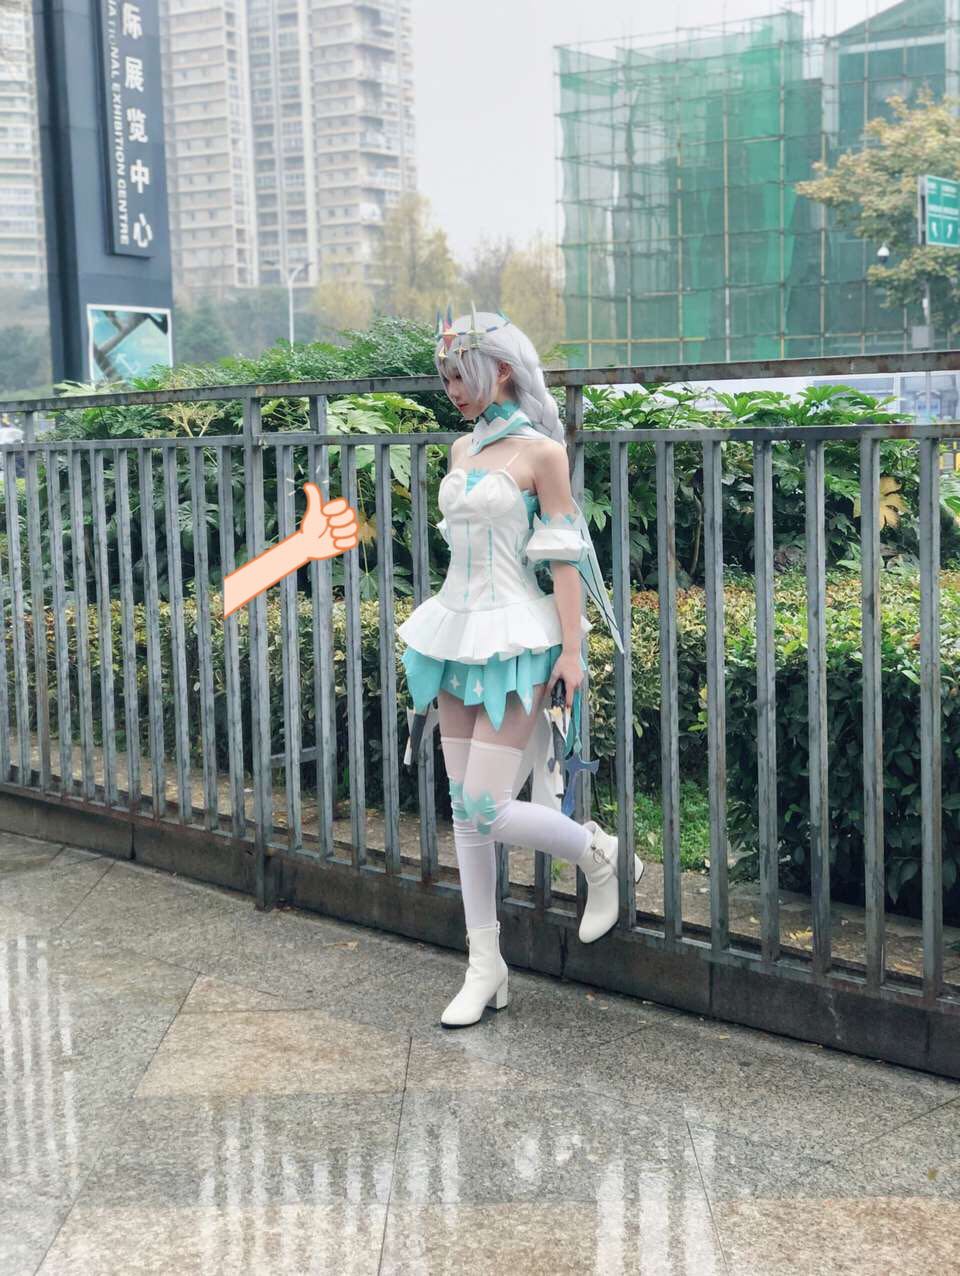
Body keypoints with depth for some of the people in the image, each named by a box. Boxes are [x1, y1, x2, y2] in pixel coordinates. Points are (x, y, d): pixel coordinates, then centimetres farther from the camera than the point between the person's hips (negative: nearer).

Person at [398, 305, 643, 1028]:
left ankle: (599, 854, 16)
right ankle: (485, 969, 15)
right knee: (465, 812, 7)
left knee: (487, 808, -12)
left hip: (514, 642, -7)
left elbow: (564, 556, -10)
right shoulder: (463, 450, 12)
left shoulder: (539, 452, -8)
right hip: (458, 634, 7)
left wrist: (571, 650, -15)